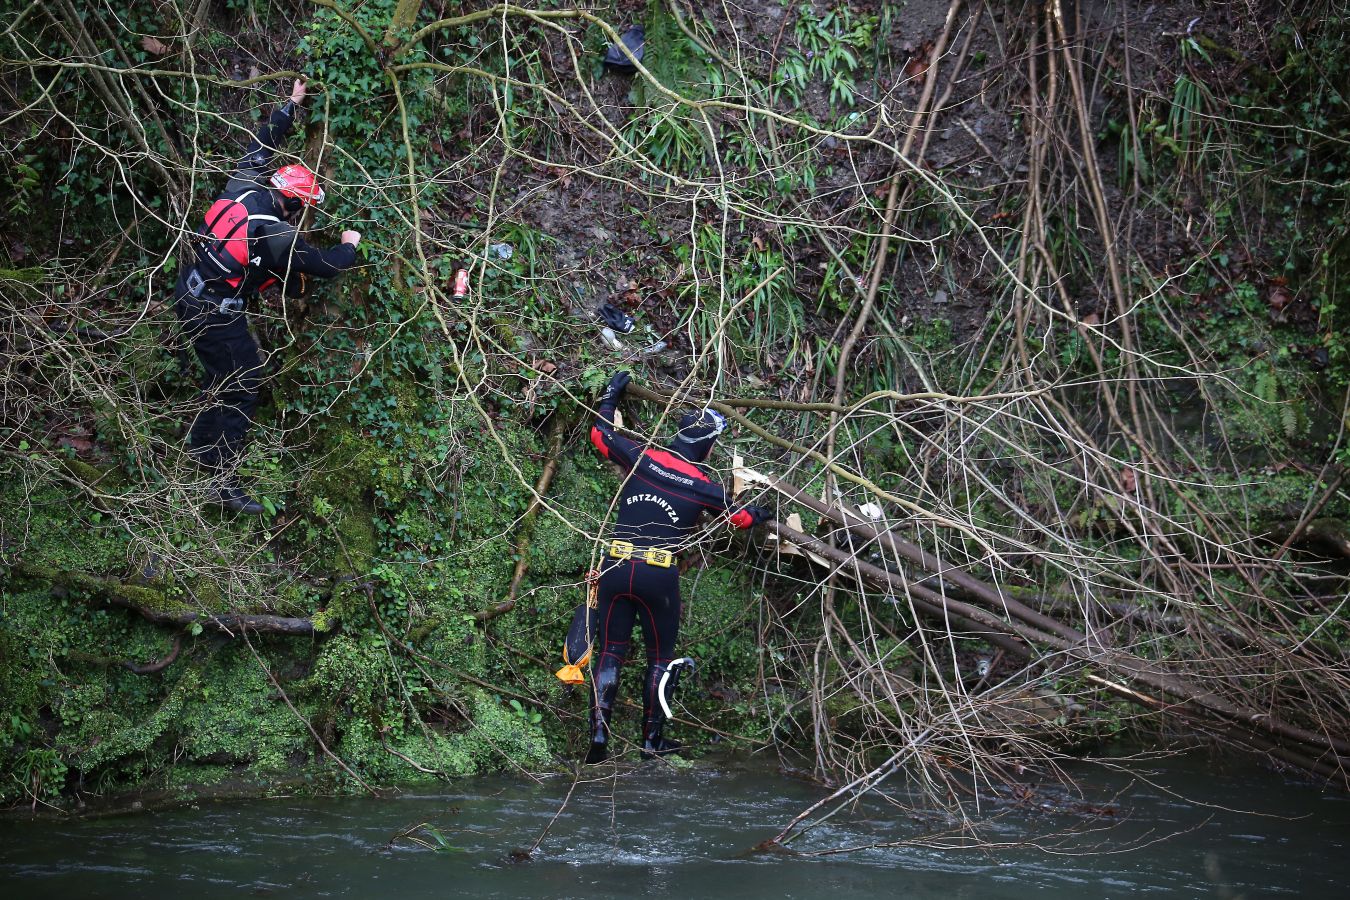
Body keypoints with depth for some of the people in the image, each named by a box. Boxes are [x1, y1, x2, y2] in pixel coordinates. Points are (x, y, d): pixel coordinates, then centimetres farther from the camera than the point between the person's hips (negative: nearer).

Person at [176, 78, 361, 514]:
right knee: (243, 388, 2)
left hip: (187, 293, 9)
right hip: (217, 316, -8)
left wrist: (291, 104, 23)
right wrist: (349, 246, 10)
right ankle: (223, 480, 1)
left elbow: (262, 144, 12)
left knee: (222, 374, 27)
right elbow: (325, 265, -11)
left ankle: (201, 444, 41)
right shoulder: (280, 237, -22)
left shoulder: (243, 186, -4)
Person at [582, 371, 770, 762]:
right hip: (659, 576, -2)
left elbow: (601, 433, 17)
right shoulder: (703, 487, -1)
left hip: (616, 566, 2)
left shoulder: (642, 459, 0)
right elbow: (739, 517, 18)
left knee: (610, 652, 7)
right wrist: (760, 514, 41)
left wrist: (611, 394, 33)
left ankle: (599, 736, -4)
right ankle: (652, 740, 16)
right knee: (660, 657, 14)